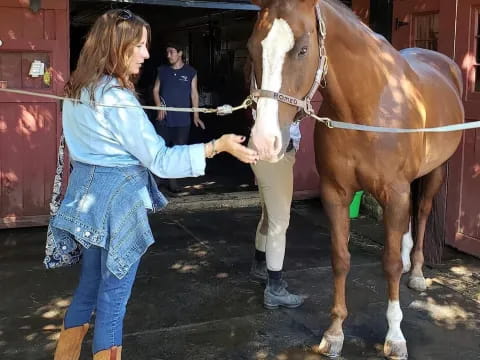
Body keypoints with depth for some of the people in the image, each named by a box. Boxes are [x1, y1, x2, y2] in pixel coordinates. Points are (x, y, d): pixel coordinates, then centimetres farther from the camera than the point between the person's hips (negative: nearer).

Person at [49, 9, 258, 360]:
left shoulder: (78, 91, 6)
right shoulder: (117, 98, -21)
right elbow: (159, 160, -21)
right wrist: (218, 145, -22)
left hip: (87, 193, 9)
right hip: (117, 199, -9)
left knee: (88, 289, 21)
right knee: (113, 297, 5)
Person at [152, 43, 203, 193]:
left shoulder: (190, 72, 4)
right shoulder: (162, 70, 9)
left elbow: (194, 94, 5)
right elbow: (156, 90, 11)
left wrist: (196, 115, 0)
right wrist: (159, 106, -6)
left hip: (183, 118, -1)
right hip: (165, 117, 1)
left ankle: (172, 180, 10)